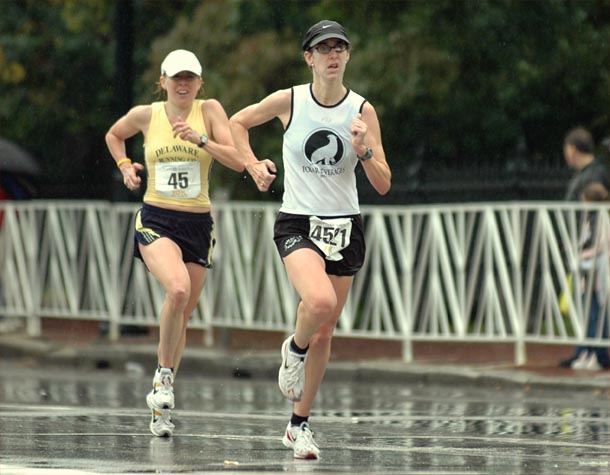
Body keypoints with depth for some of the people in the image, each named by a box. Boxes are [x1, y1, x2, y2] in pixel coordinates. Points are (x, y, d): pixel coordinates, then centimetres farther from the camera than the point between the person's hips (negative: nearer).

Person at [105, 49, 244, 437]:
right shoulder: (145, 115, 3)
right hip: (156, 220, -2)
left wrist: (200, 139, -21)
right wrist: (124, 165, 8)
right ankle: (163, 374, -13)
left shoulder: (209, 111, 0)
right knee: (178, 288, -30)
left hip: (198, 226, 2)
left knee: (182, 317, 8)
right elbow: (114, 135, 25)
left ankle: (161, 406, 23)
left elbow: (238, 161, -9)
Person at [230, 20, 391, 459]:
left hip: (344, 227, 3)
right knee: (320, 301, -31)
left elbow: (383, 185, -3)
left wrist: (363, 150, -19)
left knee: (325, 333, 7)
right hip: (299, 223, -3)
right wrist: (253, 165, 2)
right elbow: (239, 122, 14)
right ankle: (295, 349, 3)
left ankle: (300, 425, 23)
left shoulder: (362, 111, -1)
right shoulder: (289, 101, -5)